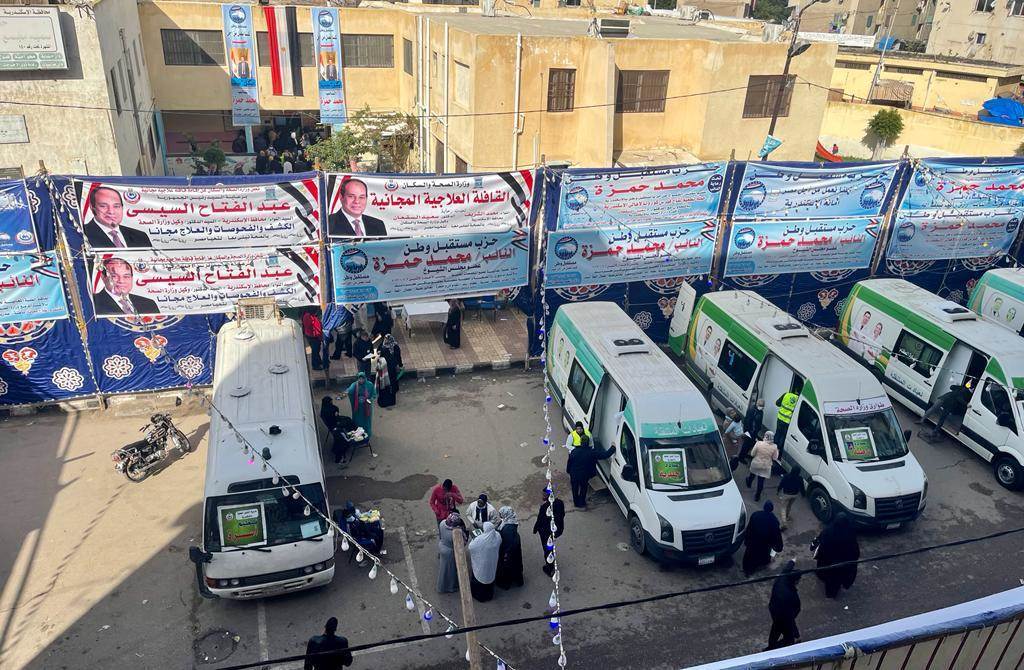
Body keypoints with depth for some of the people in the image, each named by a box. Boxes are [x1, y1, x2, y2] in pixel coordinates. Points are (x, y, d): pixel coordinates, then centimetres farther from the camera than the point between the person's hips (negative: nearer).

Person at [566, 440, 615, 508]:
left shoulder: (574, 452, -21)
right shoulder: (592, 452, -25)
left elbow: (569, 463, -8)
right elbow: (605, 454, -21)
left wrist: (568, 471, 11)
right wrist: (613, 447, -8)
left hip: (574, 475, 1)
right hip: (585, 475, -1)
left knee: (575, 489, 24)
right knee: (583, 489, 25)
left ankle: (576, 502, 42)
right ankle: (581, 503, 41)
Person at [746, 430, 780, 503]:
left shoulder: (759, 443, -22)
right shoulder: (774, 447, -18)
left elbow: (752, 454, -14)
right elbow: (775, 458, -7)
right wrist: (777, 452, 8)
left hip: (756, 464, 0)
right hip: (765, 467, 0)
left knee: (752, 474, 32)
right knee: (761, 482, 13)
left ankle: (749, 483, 60)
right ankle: (757, 496, 25)